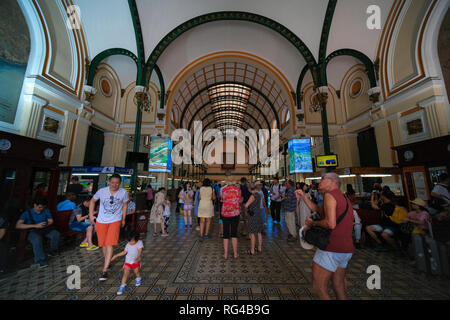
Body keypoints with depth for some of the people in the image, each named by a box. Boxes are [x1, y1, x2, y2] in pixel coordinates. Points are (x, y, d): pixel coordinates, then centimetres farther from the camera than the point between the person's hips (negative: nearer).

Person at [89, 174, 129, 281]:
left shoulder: (123, 192, -11)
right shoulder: (102, 191, -10)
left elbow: (125, 205, 3)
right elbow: (92, 201, 10)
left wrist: (123, 219, 10)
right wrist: (91, 215, 4)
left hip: (115, 221, -2)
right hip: (101, 221, 2)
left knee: (110, 244, -9)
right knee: (103, 244, 16)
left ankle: (105, 270, 2)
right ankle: (107, 261, 42)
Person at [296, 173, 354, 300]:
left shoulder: (329, 195, -15)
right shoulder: (343, 198, 16)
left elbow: (331, 224, -26)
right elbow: (318, 210, 19)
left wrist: (313, 223, -11)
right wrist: (304, 196, 16)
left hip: (332, 249, -9)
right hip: (346, 249, 9)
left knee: (319, 287, 4)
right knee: (339, 286, 22)